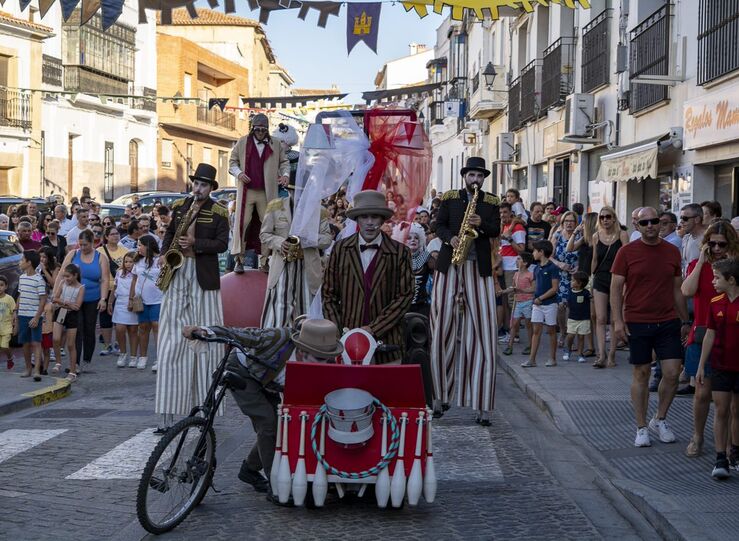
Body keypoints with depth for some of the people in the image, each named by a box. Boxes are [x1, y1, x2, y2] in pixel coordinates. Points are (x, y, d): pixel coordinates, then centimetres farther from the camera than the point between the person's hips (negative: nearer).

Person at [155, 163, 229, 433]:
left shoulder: (219, 213, 1)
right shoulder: (179, 206, 13)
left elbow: (222, 244, -6)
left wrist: (195, 243, -16)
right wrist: (164, 254, 6)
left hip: (204, 279, -3)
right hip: (177, 274, 3)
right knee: (171, 340, -2)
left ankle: (206, 406, 6)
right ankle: (168, 413, -2)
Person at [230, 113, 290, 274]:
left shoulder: (275, 144, 9)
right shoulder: (242, 143, 6)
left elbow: (284, 161, 16)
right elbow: (232, 162, 10)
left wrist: (285, 174, -4)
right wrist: (239, 173, -8)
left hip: (267, 192, 1)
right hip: (246, 190, -1)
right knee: (241, 223, -5)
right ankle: (239, 259, -2)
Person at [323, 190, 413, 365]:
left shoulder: (400, 252, 0)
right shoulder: (340, 249, 5)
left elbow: (405, 296, -3)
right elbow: (329, 295, 7)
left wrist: (374, 329, -11)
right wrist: (339, 332, -5)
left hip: (386, 342, -1)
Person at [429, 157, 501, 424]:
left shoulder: (492, 202, 10)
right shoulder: (450, 198, 10)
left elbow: (496, 231, 3)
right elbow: (439, 225, 6)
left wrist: (481, 224, -16)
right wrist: (451, 238, -13)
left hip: (479, 268, 0)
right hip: (449, 265, 0)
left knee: (483, 331, -5)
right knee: (442, 329, 0)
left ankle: (483, 405, -4)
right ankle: (440, 394, 10)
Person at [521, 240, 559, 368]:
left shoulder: (552, 268, -11)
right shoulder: (537, 268, 11)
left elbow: (555, 288, -14)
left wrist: (540, 298, -15)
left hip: (550, 304, -6)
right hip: (537, 304, 6)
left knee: (551, 330, 4)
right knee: (536, 330, 2)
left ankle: (552, 358, 12)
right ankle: (532, 359, -1)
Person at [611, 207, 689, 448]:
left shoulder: (672, 252, 6)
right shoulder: (627, 252, -4)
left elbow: (678, 289, 12)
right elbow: (616, 288, -3)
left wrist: (685, 321, 12)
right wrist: (617, 321, -11)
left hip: (668, 322, 3)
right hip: (637, 323, -3)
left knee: (672, 372, -3)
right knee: (641, 373, 4)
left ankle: (660, 419, 19)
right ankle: (642, 428, 15)